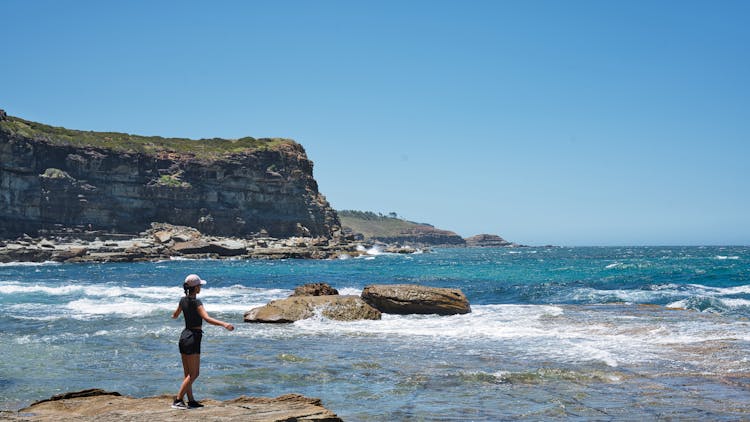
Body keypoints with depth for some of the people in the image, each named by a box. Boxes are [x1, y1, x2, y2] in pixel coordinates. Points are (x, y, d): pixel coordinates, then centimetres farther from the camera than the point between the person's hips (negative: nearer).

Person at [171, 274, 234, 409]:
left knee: (188, 373, 13)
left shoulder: (183, 300, 6)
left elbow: (175, 315, 26)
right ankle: (177, 400, -8)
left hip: (184, 336, 9)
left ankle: (191, 400, 19)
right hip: (193, 338, -9)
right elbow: (207, 318, -31)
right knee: (194, 374, -4)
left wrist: (174, 316, 51)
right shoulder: (196, 302, -17)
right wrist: (224, 324, -43)